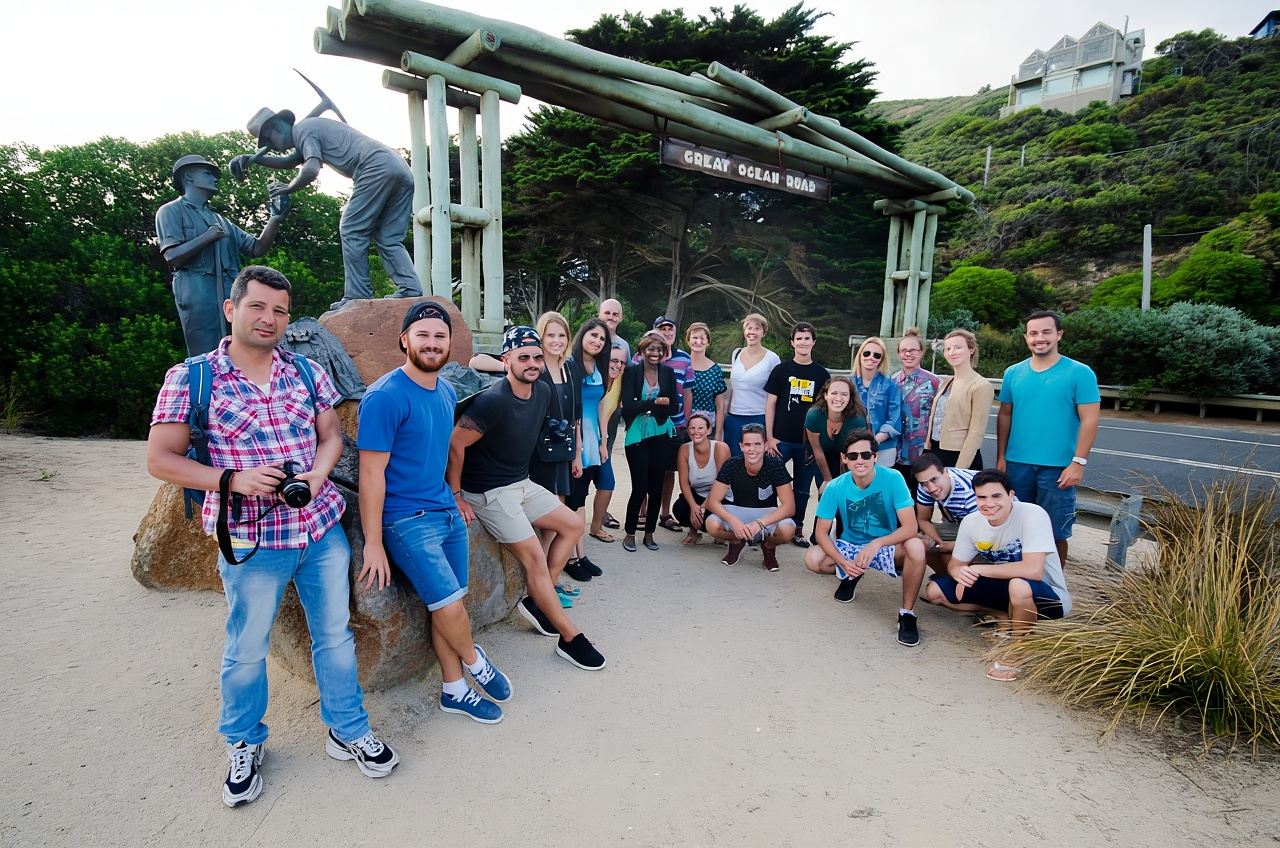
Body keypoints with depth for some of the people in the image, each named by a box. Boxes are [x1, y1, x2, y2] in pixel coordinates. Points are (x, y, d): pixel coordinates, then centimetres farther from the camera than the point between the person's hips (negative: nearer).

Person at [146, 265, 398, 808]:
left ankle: (348, 731, 34)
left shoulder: (307, 372, 4)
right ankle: (244, 745, 39)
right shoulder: (190, 379, -6)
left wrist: (316, 475, -12)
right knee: (247, 650, 13)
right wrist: (233, 479, -20)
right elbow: (161, 460, -5)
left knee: (335, 634, 14)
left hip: (323, 529, 3)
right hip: (250, 540, -3)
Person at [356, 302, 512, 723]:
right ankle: (473, 659, 23)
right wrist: (373, 543, -15)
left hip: (447, 513, 7)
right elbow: (371, 473, -16)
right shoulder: (385, 396, -16)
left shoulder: (447, 392, 7)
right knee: (450, 607, -8)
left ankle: (454, 690, 28)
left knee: (446, 608, 12)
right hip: (407, 520, -7)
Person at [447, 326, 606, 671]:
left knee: (573, 526, 9)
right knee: (534, 555, -12)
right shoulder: (493, 400, -26)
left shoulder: (543, 392, -1)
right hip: (489, 492, -9)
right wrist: (456, 496, -18)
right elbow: (454, 444, -24)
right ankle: (570, 638, -1)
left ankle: (536, 601, 14)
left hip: (522, 483, 9)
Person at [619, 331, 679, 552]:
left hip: (662, 435, 3)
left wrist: (643, 407, -10)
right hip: (638, 436, -3)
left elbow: (673, 407, 1)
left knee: (656, 487, 7)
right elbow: (627, 406, -11)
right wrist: (656, 403, -15)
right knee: (640, 487, -4)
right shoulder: (631, 371, -3)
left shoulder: (668, 373, 6)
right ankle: (629, 533, 15)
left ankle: (649, 533, 22)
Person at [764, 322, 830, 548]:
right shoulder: (781, 370, 1)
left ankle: (797, 529, 23)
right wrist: (769, 437, -5)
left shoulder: (822, 374, 5)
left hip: (809, 442, 2)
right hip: (782, 439, -2)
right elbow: (770, 404, 1)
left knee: (803, 488, 11)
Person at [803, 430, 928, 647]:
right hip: (851, 547, 2)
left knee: (916, 547, -34)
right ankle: (850, 576, 12)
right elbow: (822, 532, -12)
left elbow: (910, 527, -25)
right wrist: (842, 562, -27)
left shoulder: (893, 479, -22)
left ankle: (907, 613, -13)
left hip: (886, 546, -2)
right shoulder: (835, 487, -17)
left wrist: (876, 544, -40)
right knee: (812, 559, -24)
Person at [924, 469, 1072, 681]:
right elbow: (955, 565, 1)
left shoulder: (1032, 515, -26)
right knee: (935, 591, -3)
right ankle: (1011, 618, 4)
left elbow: (1033, 570, -37)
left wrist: (980, 569, -27)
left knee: (1019, 586, -40)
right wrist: (961, 574, -24)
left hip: (1048, 598, -6)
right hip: (1005, 588, 6)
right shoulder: (971, 522, -9)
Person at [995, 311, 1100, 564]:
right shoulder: (1013, 373, 6)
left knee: (1055, 533, 6)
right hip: (1017, 464, 3)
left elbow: (1089, 421, -6)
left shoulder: (1080, 373, -3)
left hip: (1058, 467, -3)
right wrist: (1001, 457, 6)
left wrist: (1078, 463, -12)